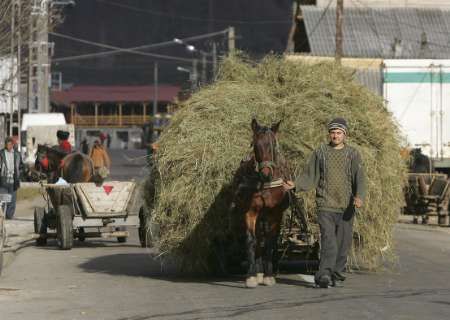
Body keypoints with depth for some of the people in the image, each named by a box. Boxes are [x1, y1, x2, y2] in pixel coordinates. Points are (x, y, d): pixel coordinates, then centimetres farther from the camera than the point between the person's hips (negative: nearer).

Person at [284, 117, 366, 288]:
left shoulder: (353, 154, 4)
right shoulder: (319, 153, 7)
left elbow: (359, 178, -6)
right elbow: (310, 177, 9)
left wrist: (359, 197, -23)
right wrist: (295, 184, -8)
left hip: (346, 207, 1)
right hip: (325, 206, -1)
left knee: (343, 244, 7)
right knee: (328, 242, -15)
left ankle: (337, 275, 21)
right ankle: (324, 275, -22)